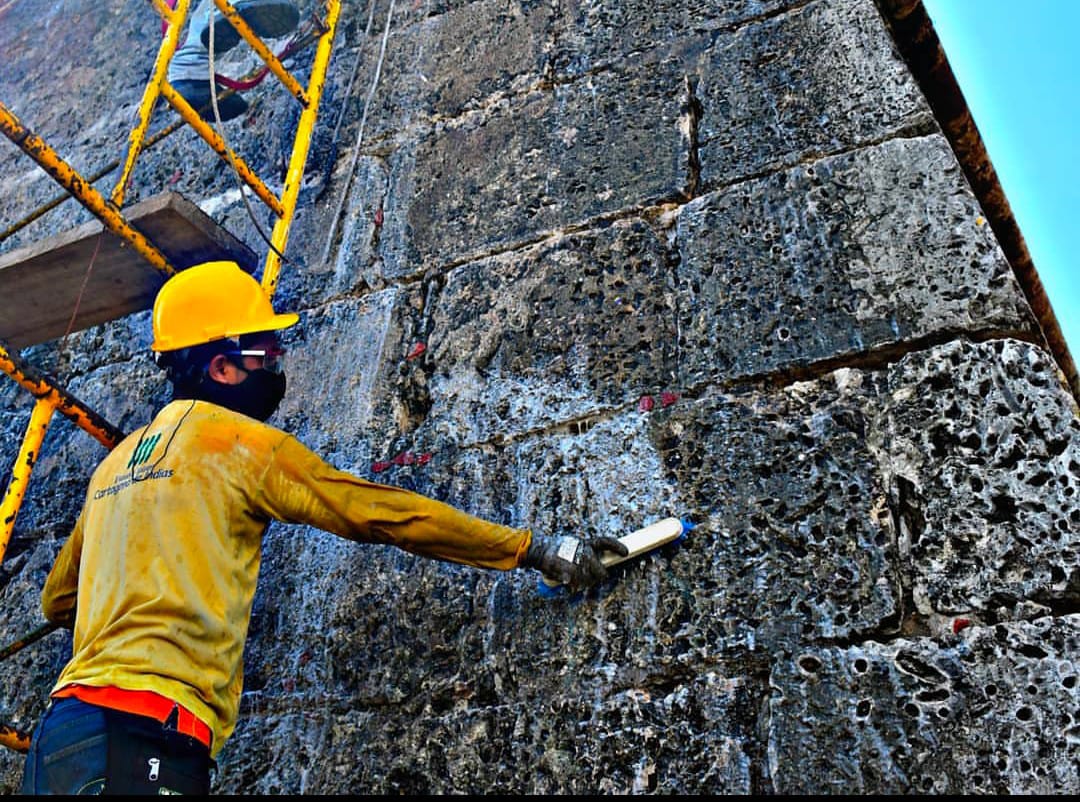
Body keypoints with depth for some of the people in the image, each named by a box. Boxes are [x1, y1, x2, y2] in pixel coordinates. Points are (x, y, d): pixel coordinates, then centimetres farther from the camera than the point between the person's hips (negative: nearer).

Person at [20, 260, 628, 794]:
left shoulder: (117, 461, 19)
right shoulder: (239, 440, -4)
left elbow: (58, 601, 28)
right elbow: (384, 513, -4)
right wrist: (536, 549, 2)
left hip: (64, 728, 9)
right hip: (142, 737, -9)